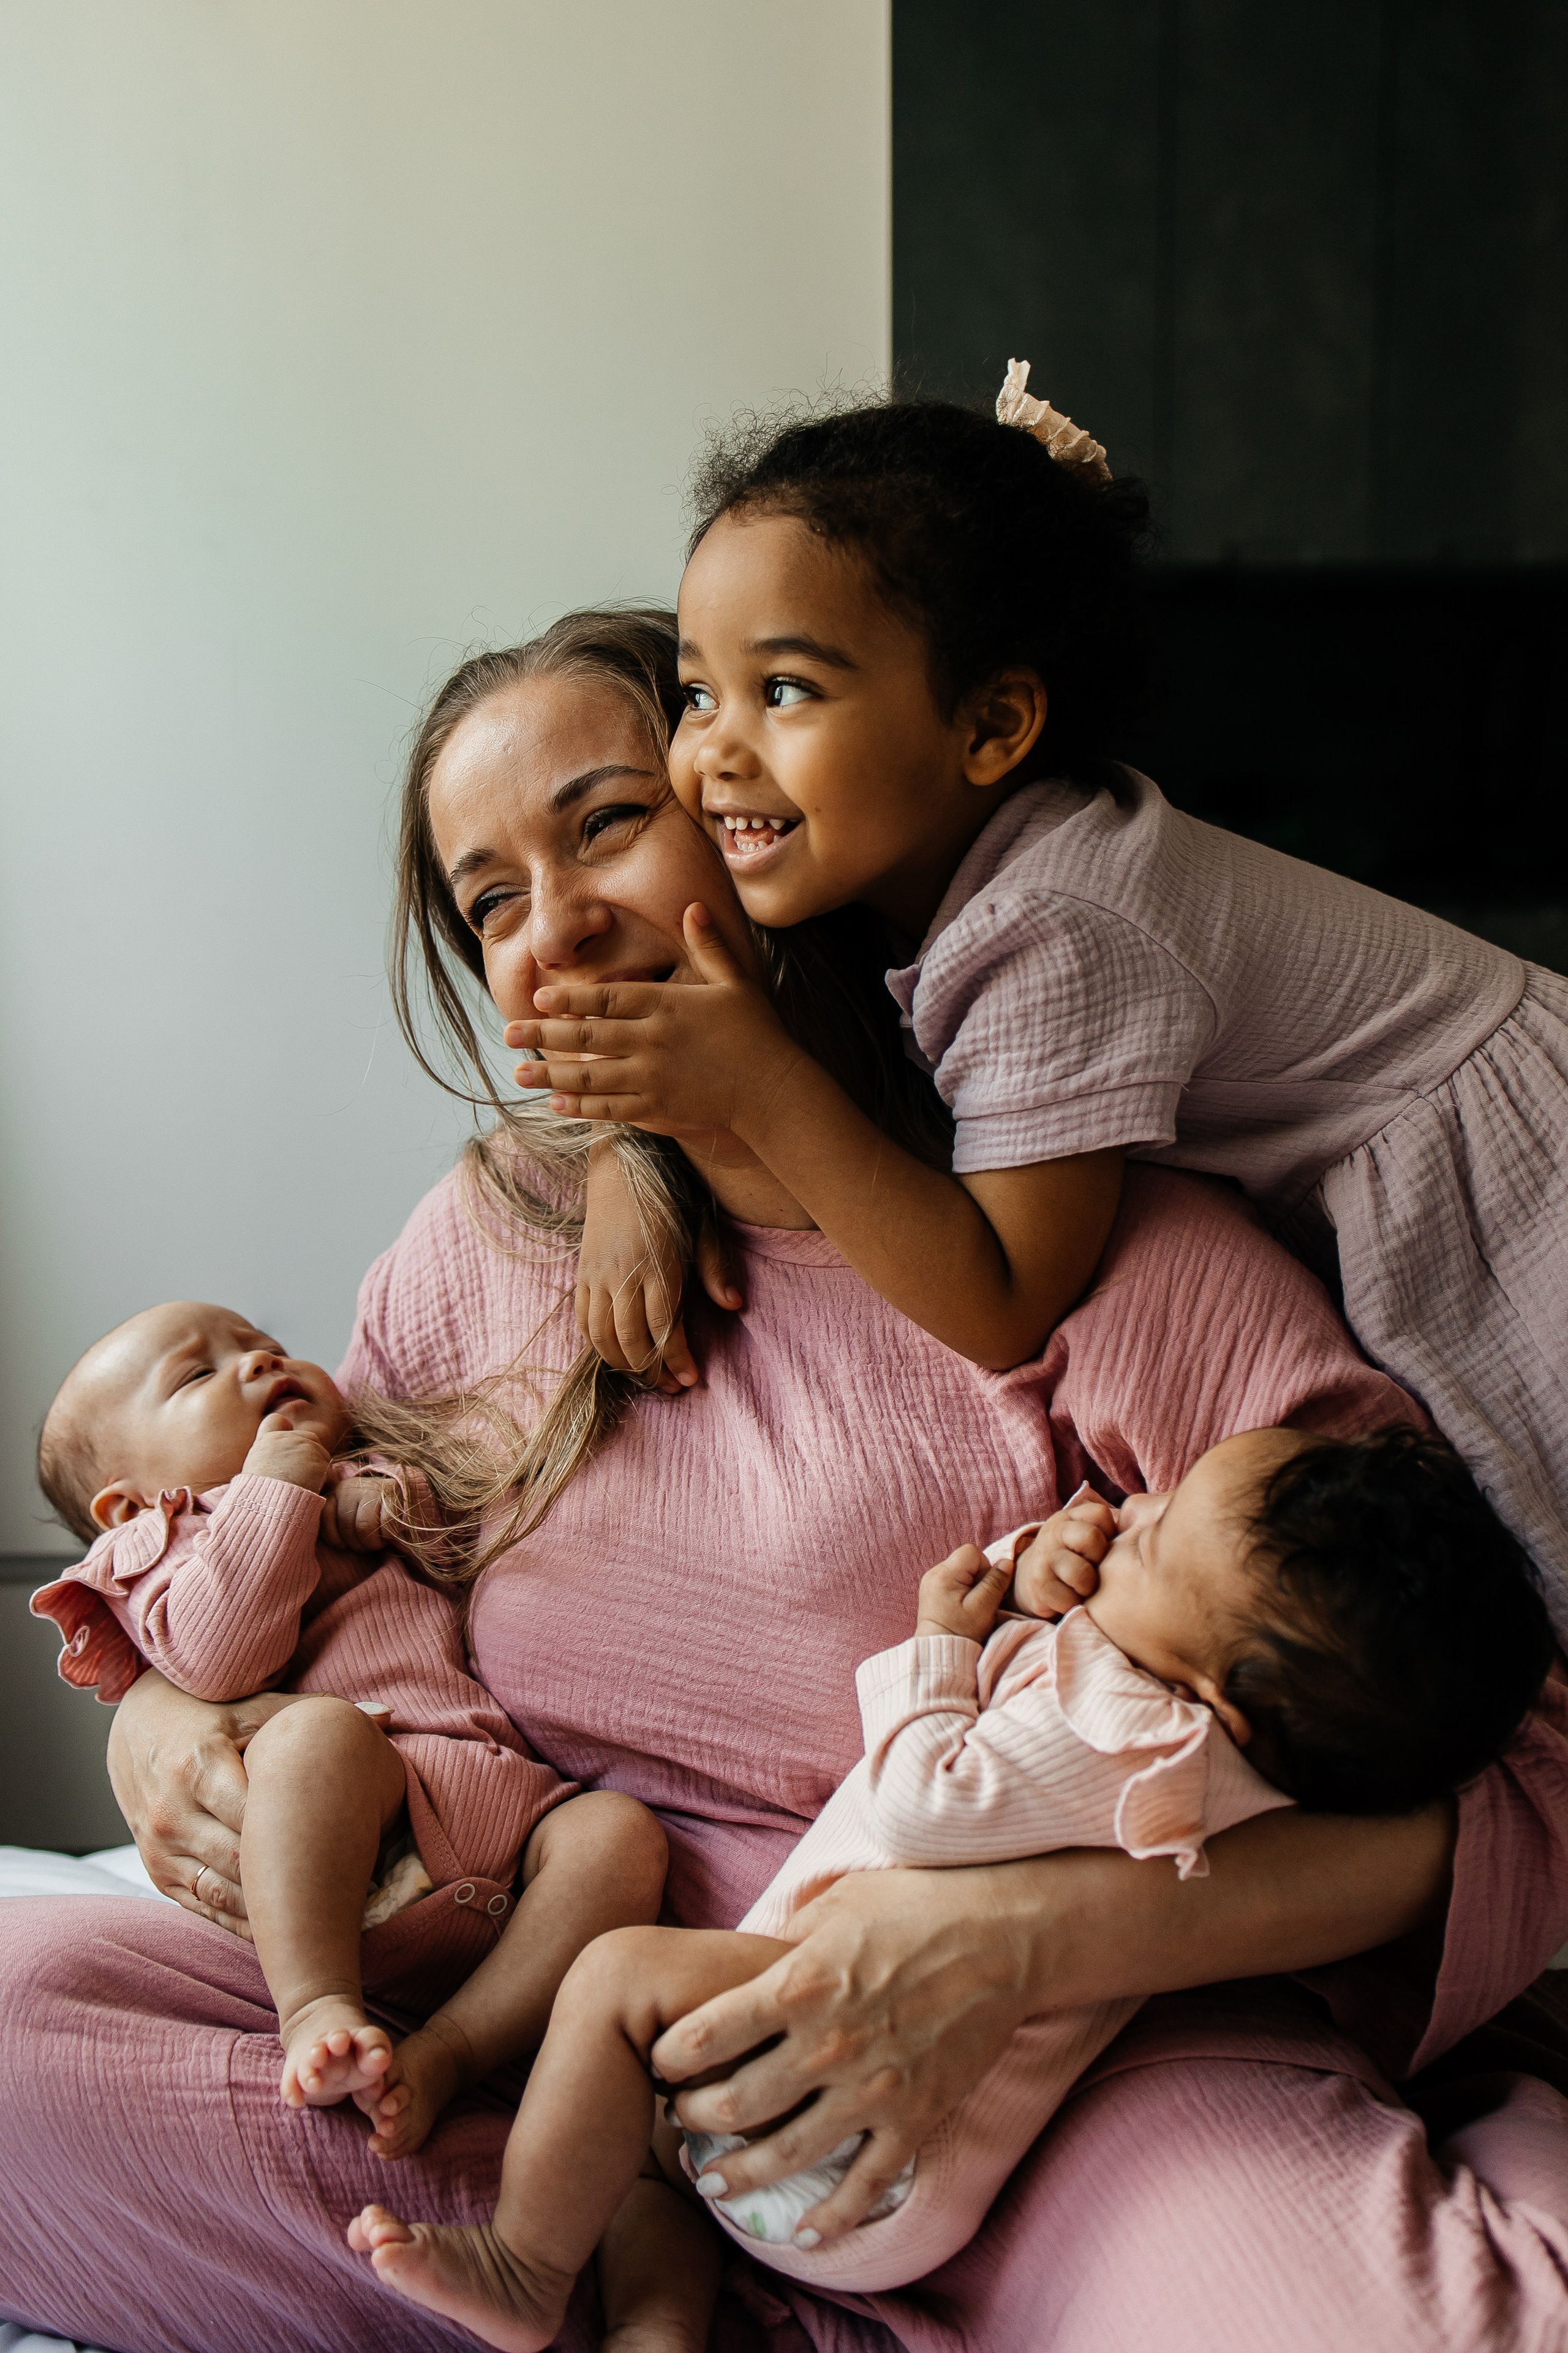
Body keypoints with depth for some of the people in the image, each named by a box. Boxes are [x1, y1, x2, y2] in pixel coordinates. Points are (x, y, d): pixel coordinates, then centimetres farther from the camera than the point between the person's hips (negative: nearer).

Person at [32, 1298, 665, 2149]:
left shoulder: (378, 1486, 38)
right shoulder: (166, 1544, 18)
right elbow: (213, 1660, -4)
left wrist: (383, 1502, 12)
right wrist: (274, 1493, -1)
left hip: (517, 1807, 5)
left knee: (621, 1832, -24)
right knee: (319, 1731, -37)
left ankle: (445, 2053, -35)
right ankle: (317, 2009, -42)